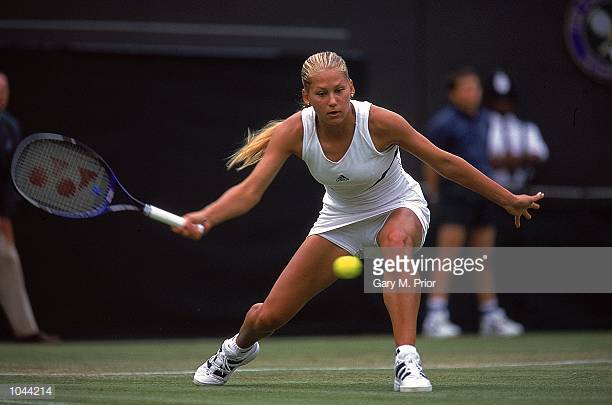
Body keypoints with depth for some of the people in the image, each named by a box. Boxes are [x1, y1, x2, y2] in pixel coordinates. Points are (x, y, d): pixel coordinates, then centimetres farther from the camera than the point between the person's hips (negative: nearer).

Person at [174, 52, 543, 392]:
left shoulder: (380, 122, -30)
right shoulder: (294, 131, -24)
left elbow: (445, 162, -19)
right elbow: (250, 190, -28)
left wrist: (508, 199, -12)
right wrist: (205, 217, -48)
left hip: (399, 210, -3)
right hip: (341, 218, 3)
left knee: (396, 238, -43)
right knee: (268, 317, 0)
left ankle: (408, 362, -44)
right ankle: (238, 349, 40)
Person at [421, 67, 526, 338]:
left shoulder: (483, 118, 11)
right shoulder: (443, 122, -11)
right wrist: (436, 193, -5)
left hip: (483, 194, 7)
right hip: (456, 196, -7)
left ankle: (491, 317, 18)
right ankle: (436, 317, -15)